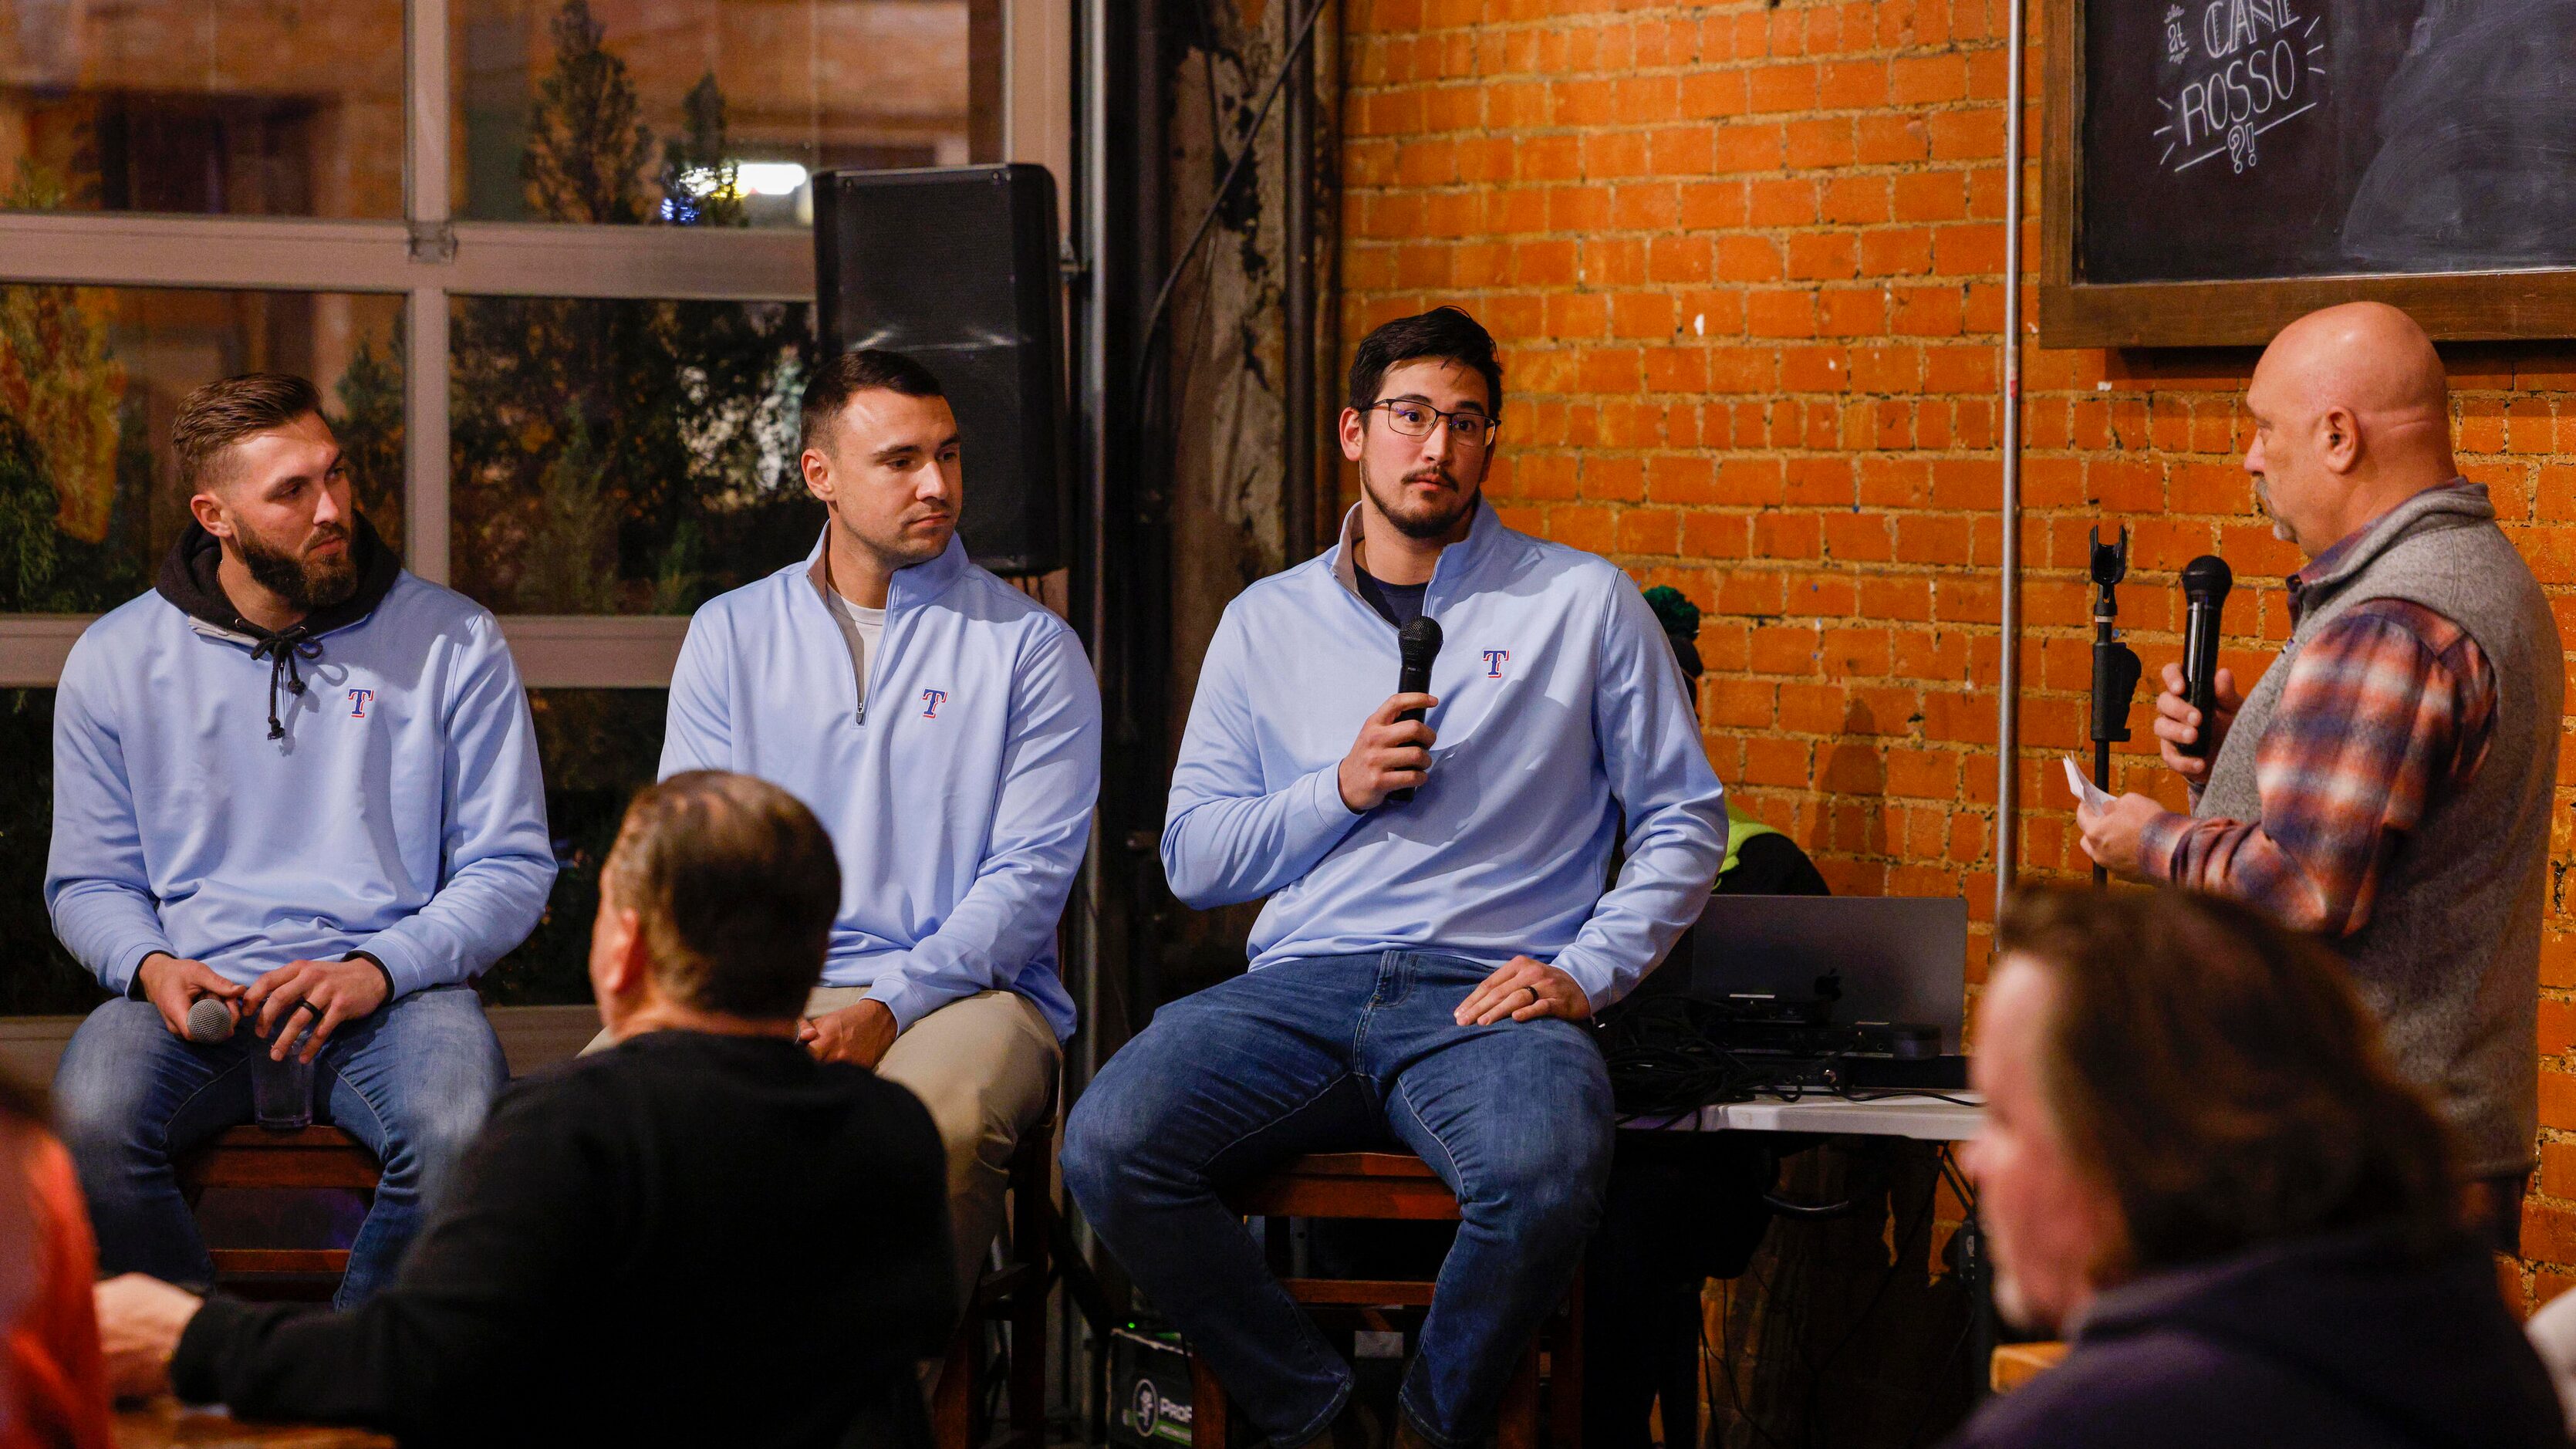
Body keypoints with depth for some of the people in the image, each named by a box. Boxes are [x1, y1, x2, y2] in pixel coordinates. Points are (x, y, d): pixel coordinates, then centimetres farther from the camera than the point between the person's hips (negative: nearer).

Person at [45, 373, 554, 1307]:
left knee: (459, 1132, -34)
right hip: (194, 993, 1)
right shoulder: (115, 661, 9)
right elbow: (87, 882, 16)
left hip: (391, 993, -1)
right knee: (85, 1130, -32)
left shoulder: (452, 644, 5)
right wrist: (150, 965, -8)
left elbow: (511, 869, 4)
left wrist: (377, 969, -13)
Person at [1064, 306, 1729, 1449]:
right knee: (1107, 1143, -27)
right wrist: (1339, 790, -1)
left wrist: (1586, 972, -4)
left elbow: (1685, 820, 10)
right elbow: (1191, 857, 16)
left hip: (1489, 995, -2)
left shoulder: (1583, 604, 12)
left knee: (1543, 1178, -37)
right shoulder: (1267, 622, 19)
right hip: (1303, 984, 2)